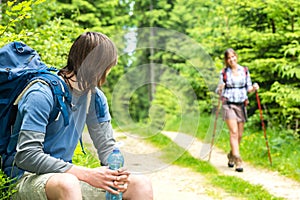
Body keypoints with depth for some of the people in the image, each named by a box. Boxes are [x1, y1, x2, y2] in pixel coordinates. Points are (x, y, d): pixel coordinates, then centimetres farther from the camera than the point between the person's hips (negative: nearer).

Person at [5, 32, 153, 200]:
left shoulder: (95, 97, 7)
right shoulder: (42, 94, -17)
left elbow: (107, 146, 11)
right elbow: (26, 156, -24)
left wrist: (117, 172, -14)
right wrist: (87, 174, -28)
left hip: (70, 176, 7)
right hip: (30, 178, -7)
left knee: (141, 184, -7)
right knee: (67, 184, -41)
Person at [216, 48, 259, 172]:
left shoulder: (244, 71, 7)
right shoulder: (224, 73, 1)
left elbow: (248, 89, 11)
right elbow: (219, 91, 4)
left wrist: (254, 88, -10)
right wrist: (220, 89, -18)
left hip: (241, 105, 3)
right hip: (228, 105, -3)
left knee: (239, 134, 6)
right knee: (233, 132, -15)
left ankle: (231, 156, 30)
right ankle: (238, 161, -17)